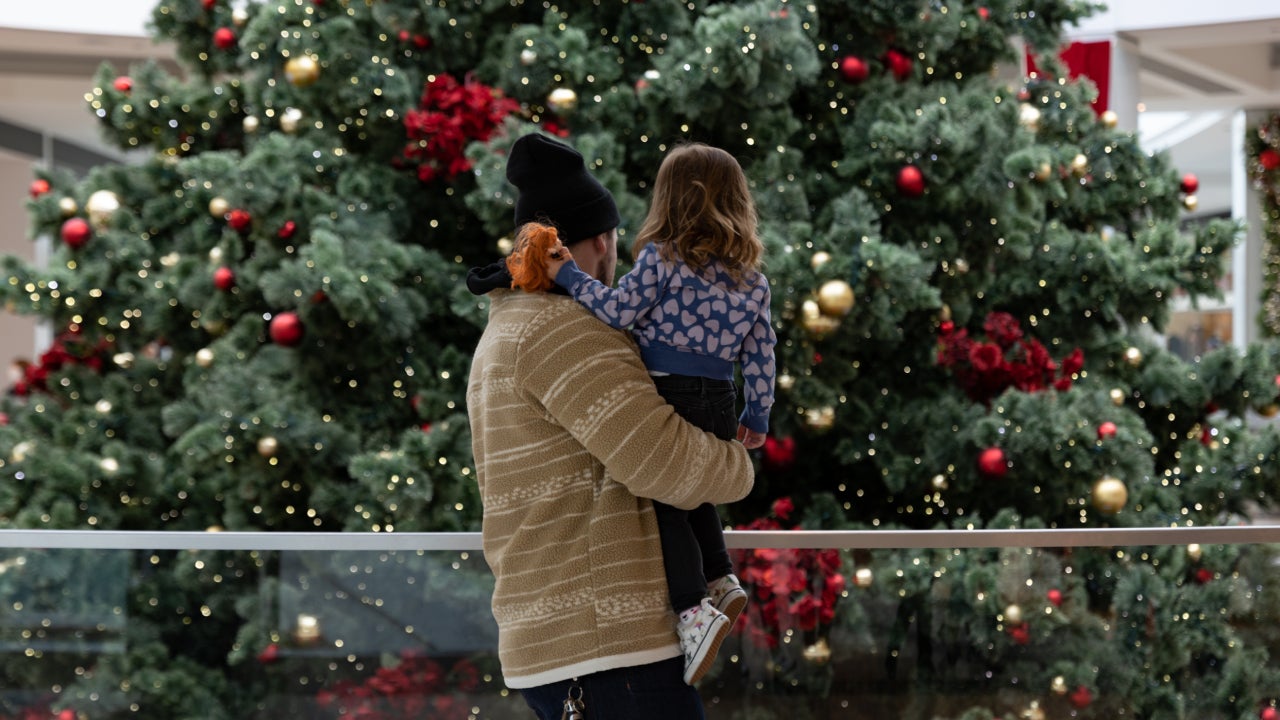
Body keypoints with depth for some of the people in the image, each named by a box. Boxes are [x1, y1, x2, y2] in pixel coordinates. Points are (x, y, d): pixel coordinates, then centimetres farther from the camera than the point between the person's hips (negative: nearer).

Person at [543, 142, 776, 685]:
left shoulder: (661, 258, -6)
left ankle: (694, 611, -16)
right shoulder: (753, 279, 10)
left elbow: (618, 310, -14)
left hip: (665, 395, -6)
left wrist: (569, 276, -7)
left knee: (663, 501, -4)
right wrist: (757, 417, 18)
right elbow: (760, 354, 10)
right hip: (717, 405, 6)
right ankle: (721, 580, 19)